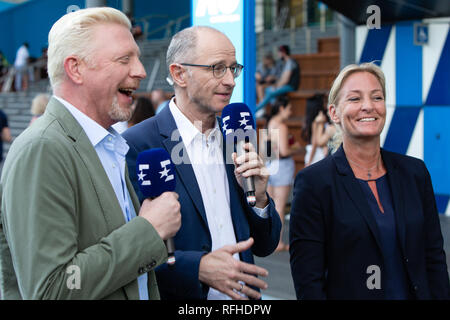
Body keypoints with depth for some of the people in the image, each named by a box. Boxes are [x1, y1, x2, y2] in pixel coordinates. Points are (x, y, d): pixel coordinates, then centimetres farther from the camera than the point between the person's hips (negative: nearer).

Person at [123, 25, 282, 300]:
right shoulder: (138, 145, -14)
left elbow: (265, 246, 7)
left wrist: (258, 198, -9)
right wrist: (196, 267, -27)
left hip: (243, 298, 5)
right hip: (179, 298, -5)